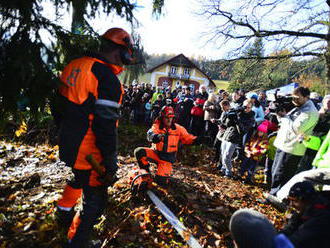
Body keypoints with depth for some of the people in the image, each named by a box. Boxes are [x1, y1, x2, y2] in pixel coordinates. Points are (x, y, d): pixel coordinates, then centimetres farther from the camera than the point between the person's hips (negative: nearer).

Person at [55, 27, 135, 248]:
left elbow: (62, 104, 13)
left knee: (78, 179, 34)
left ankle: (64, 216, 57)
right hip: (89, 154, -9)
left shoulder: (75, 65, 3)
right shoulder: (108, 79, -24)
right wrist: (111, 163, -16)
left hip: (68, 145, 9)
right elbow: (106, 127, -26)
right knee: (95, 200, 9)